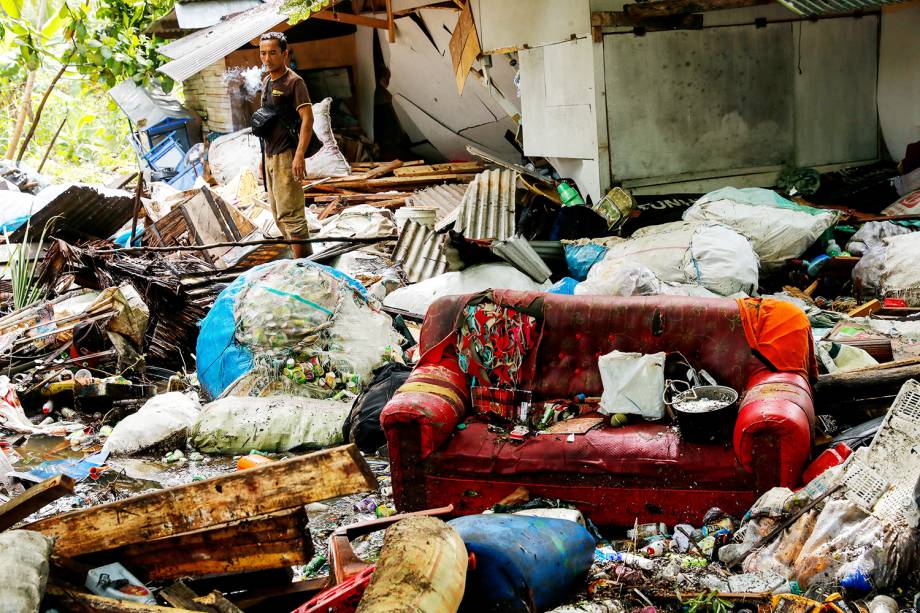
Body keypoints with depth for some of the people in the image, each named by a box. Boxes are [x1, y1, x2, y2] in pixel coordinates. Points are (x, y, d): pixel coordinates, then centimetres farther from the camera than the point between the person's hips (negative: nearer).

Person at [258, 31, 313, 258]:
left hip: (287, 156, -9)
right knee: (279, 216, 14)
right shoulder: (266, 82, 15)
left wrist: (299, 156, -27)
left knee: (289, 214, -12)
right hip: (270, 156, 10)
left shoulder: (294, 82, -11)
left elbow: (307, 119, -19)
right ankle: (302, 261, 22)